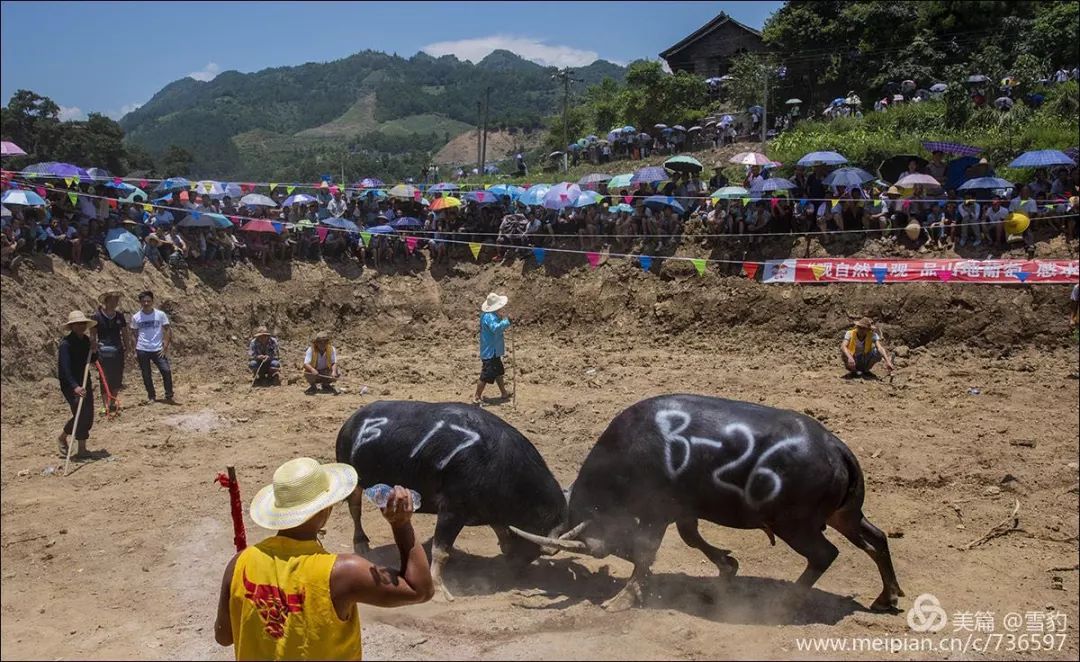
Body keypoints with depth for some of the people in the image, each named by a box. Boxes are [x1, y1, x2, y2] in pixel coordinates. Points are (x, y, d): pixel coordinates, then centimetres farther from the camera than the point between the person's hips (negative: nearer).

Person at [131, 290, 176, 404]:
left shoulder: (160, 314, -1)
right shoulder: (136, 317, 3)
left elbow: (168, 330, 1)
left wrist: (165, 347, -6)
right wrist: (135, 351, 6)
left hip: (158, 350, -1)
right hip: (142, 350, 1)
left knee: (166, 371, -12)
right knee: (146, 375, 7)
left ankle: (169, 396, -2)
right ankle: (151, 396, 21)